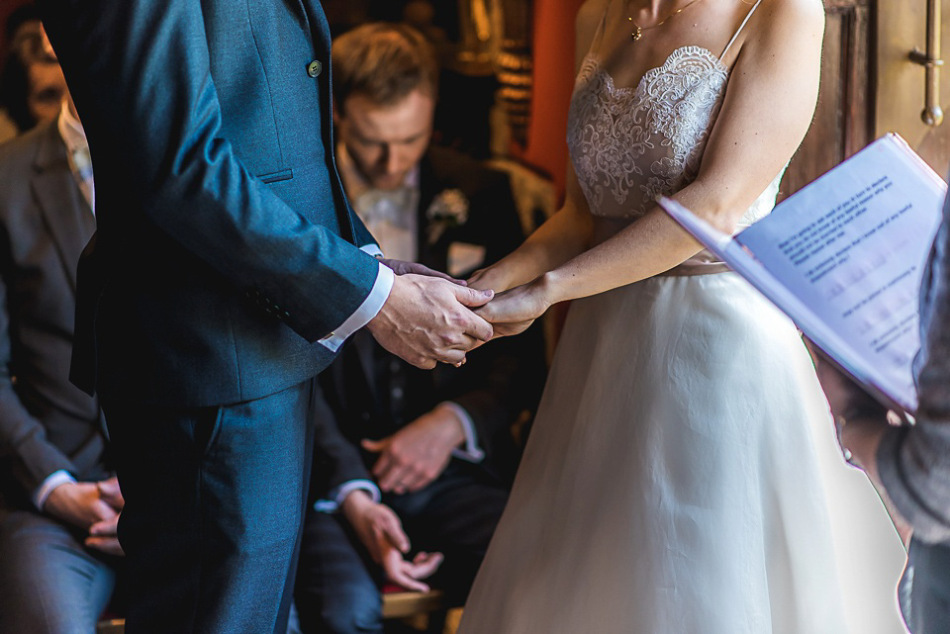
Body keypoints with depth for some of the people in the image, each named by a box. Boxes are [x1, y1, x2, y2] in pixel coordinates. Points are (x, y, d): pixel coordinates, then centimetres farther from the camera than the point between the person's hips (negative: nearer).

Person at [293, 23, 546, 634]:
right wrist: (351, 495, -15)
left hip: (456, 467, 2)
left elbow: (521, 352, 12)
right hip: (329, 470, -2)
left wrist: (454, 422, -8)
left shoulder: (480, 195, 9)